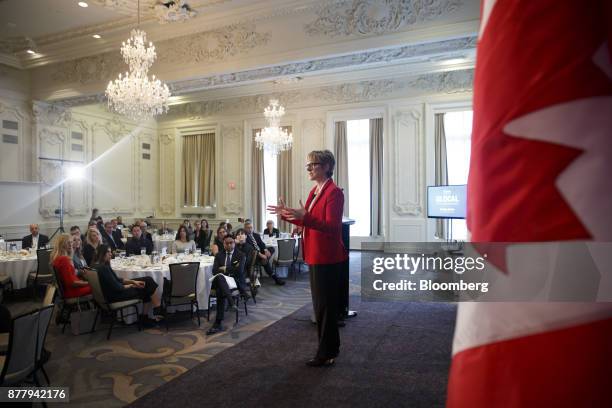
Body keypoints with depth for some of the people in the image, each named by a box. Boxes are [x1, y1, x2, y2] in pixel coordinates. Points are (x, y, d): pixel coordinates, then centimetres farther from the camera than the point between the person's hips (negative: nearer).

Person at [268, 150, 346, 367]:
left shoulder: (334, 192, -16)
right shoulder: (314, 191, 12)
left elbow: (331, 226, -25)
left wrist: (305, 216, -36)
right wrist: (286, 214, 9)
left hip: (327, 257, -10)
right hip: (315, 256, 10)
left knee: (324, 305, 1)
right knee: (322, 304, 18)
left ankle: (326, 354, 16)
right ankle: (332, 347, 33)